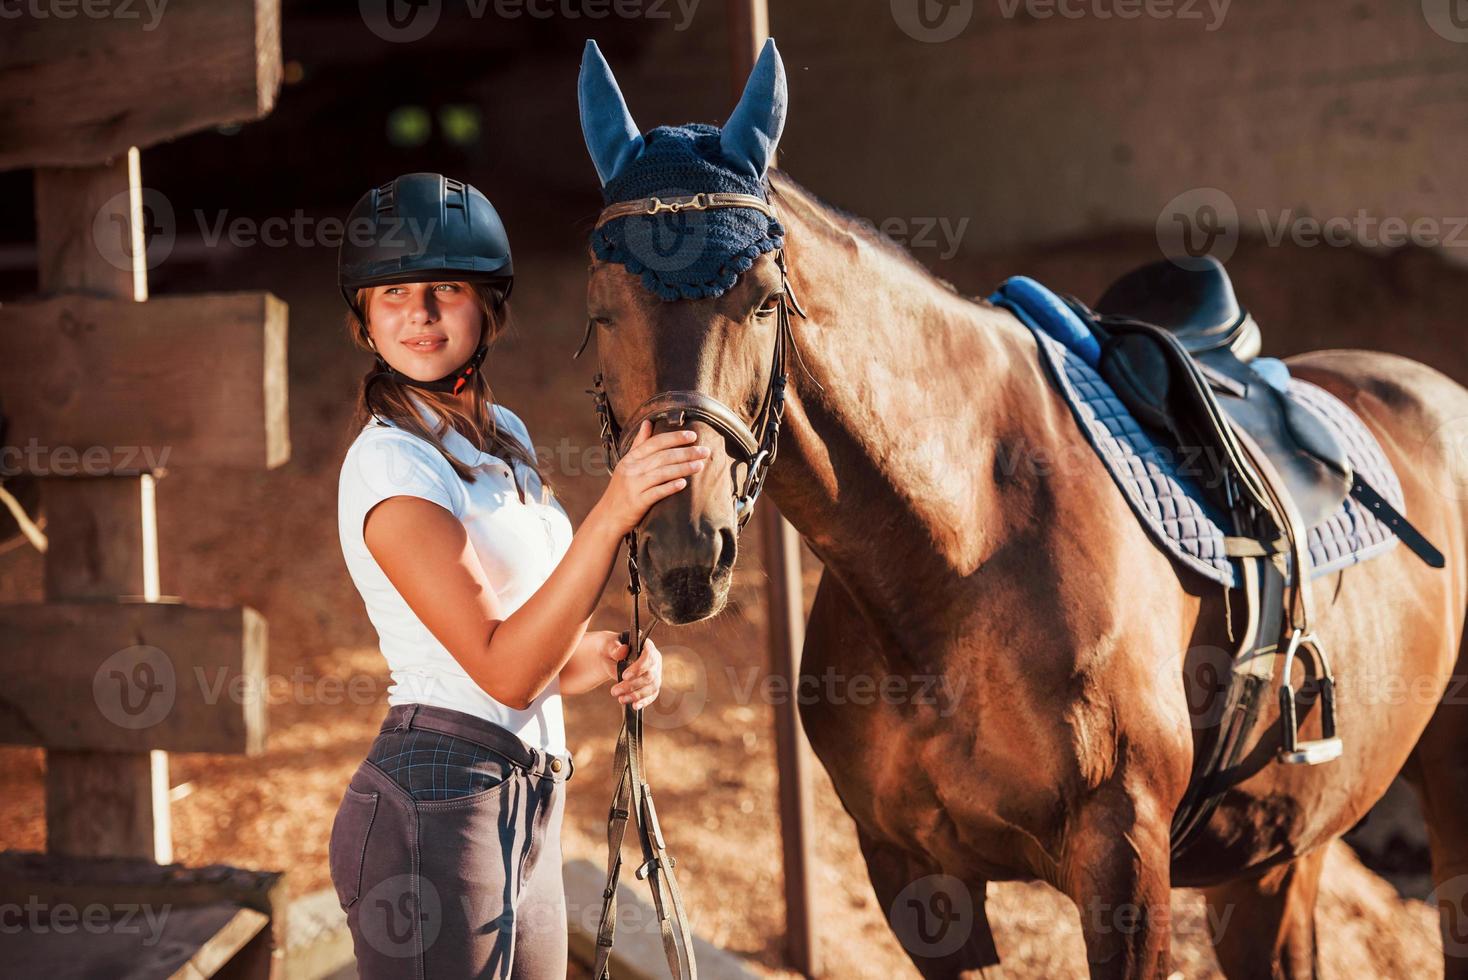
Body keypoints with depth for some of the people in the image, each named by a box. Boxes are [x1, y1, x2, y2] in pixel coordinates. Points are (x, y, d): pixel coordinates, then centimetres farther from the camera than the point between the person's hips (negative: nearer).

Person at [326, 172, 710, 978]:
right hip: (437, 799, -8)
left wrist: (613, 658, -1)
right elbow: (503, 669, -22)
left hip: (524, 812, 9)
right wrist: (613, 513, -28)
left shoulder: (503, 437, 12)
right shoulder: (392, 465, -14)